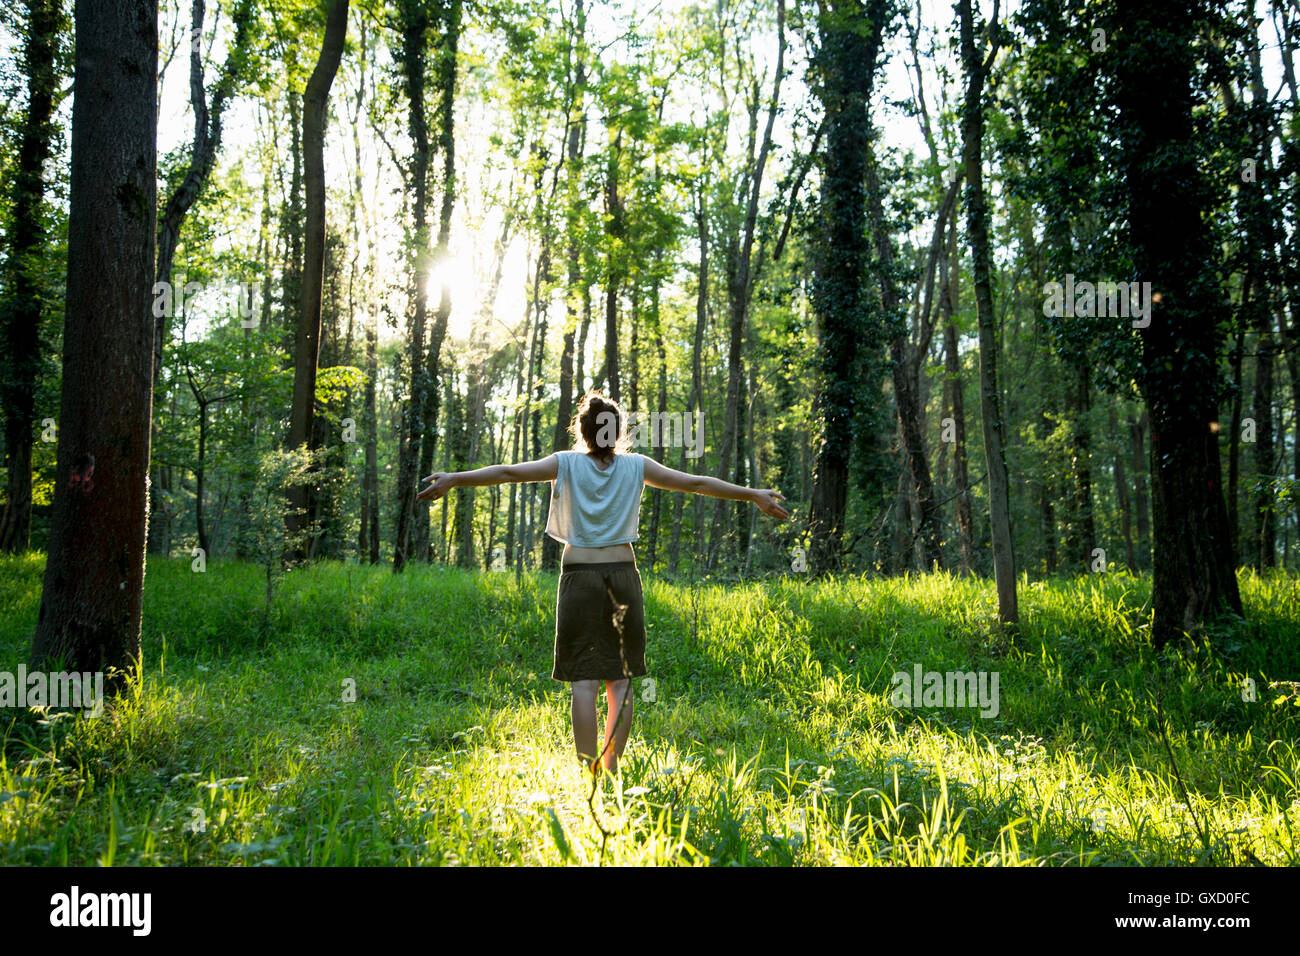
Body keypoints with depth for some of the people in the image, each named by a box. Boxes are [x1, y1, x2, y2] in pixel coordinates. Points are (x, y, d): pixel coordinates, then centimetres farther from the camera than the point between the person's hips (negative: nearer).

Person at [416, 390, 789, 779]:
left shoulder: (567, 464, 0)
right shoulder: (636, 466, 5)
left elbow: (509, 472, -10)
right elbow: (695, 483, 8)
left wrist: (454, 479, -10)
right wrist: (754, 495, 14)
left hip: (579, 576, -1)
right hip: (623, 576, 2)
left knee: (584, 680, -2)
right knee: (620, 680, 7)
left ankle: (587, 771, -5)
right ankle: (611, 769, 9)